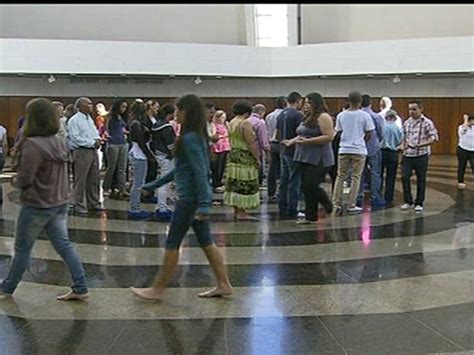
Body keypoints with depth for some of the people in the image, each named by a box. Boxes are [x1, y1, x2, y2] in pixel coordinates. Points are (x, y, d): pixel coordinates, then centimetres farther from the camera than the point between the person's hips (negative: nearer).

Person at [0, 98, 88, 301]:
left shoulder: (33, 145, -22)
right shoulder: (60, 142, 3)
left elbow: (25, 179, -20)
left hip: (37, 206, -7)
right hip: (59, 203, 7)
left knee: (22, 248, 10)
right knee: (64, 245, 10)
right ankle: (80, 288, 9)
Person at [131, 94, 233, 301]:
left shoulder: (190, 138, -16)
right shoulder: (196, 136, 13)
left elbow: (200, 172, -24)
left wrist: (204, 204, -28)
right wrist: (155, 184, 23)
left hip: (191, 198, -10)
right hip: (198, 198, 10)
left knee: (172, 243, 0)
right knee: (206, 242, 13)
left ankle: (158, 289, 10)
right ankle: (223, 285, 17)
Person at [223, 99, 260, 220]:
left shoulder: (231, 123, 11)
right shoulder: (246, 123, -15)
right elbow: (251, 143, -18)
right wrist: (257, 158, -12)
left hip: (233, 157, 9)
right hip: (245, 159, -9)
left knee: (234, 184, 11)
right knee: (245, 186, -3)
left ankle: (236, 210, 17)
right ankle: (241, 212, -2)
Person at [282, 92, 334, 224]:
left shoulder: (323, 117, -11)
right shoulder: (308, 118, 17)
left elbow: (328, 137, -20)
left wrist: (307, 141, -23)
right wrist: (292, 141, 8)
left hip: (319, 160, -9)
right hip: (305, 158, 9)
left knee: (312, 186, -12)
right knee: (306, 187, 8)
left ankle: (330, 208, 10)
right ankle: (310, 217, 14)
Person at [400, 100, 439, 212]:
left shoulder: (427, 123, -6)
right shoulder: (406, 123, 10)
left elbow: (433, 138, -12)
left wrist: (420, 145, -23)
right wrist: (404, 147, 7)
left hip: (421, 155, -4)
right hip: (407, 155, 4)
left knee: (421, 180, 4)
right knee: (404, 177, -3)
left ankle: (419, 203, 15)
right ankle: (408, 201, 12)